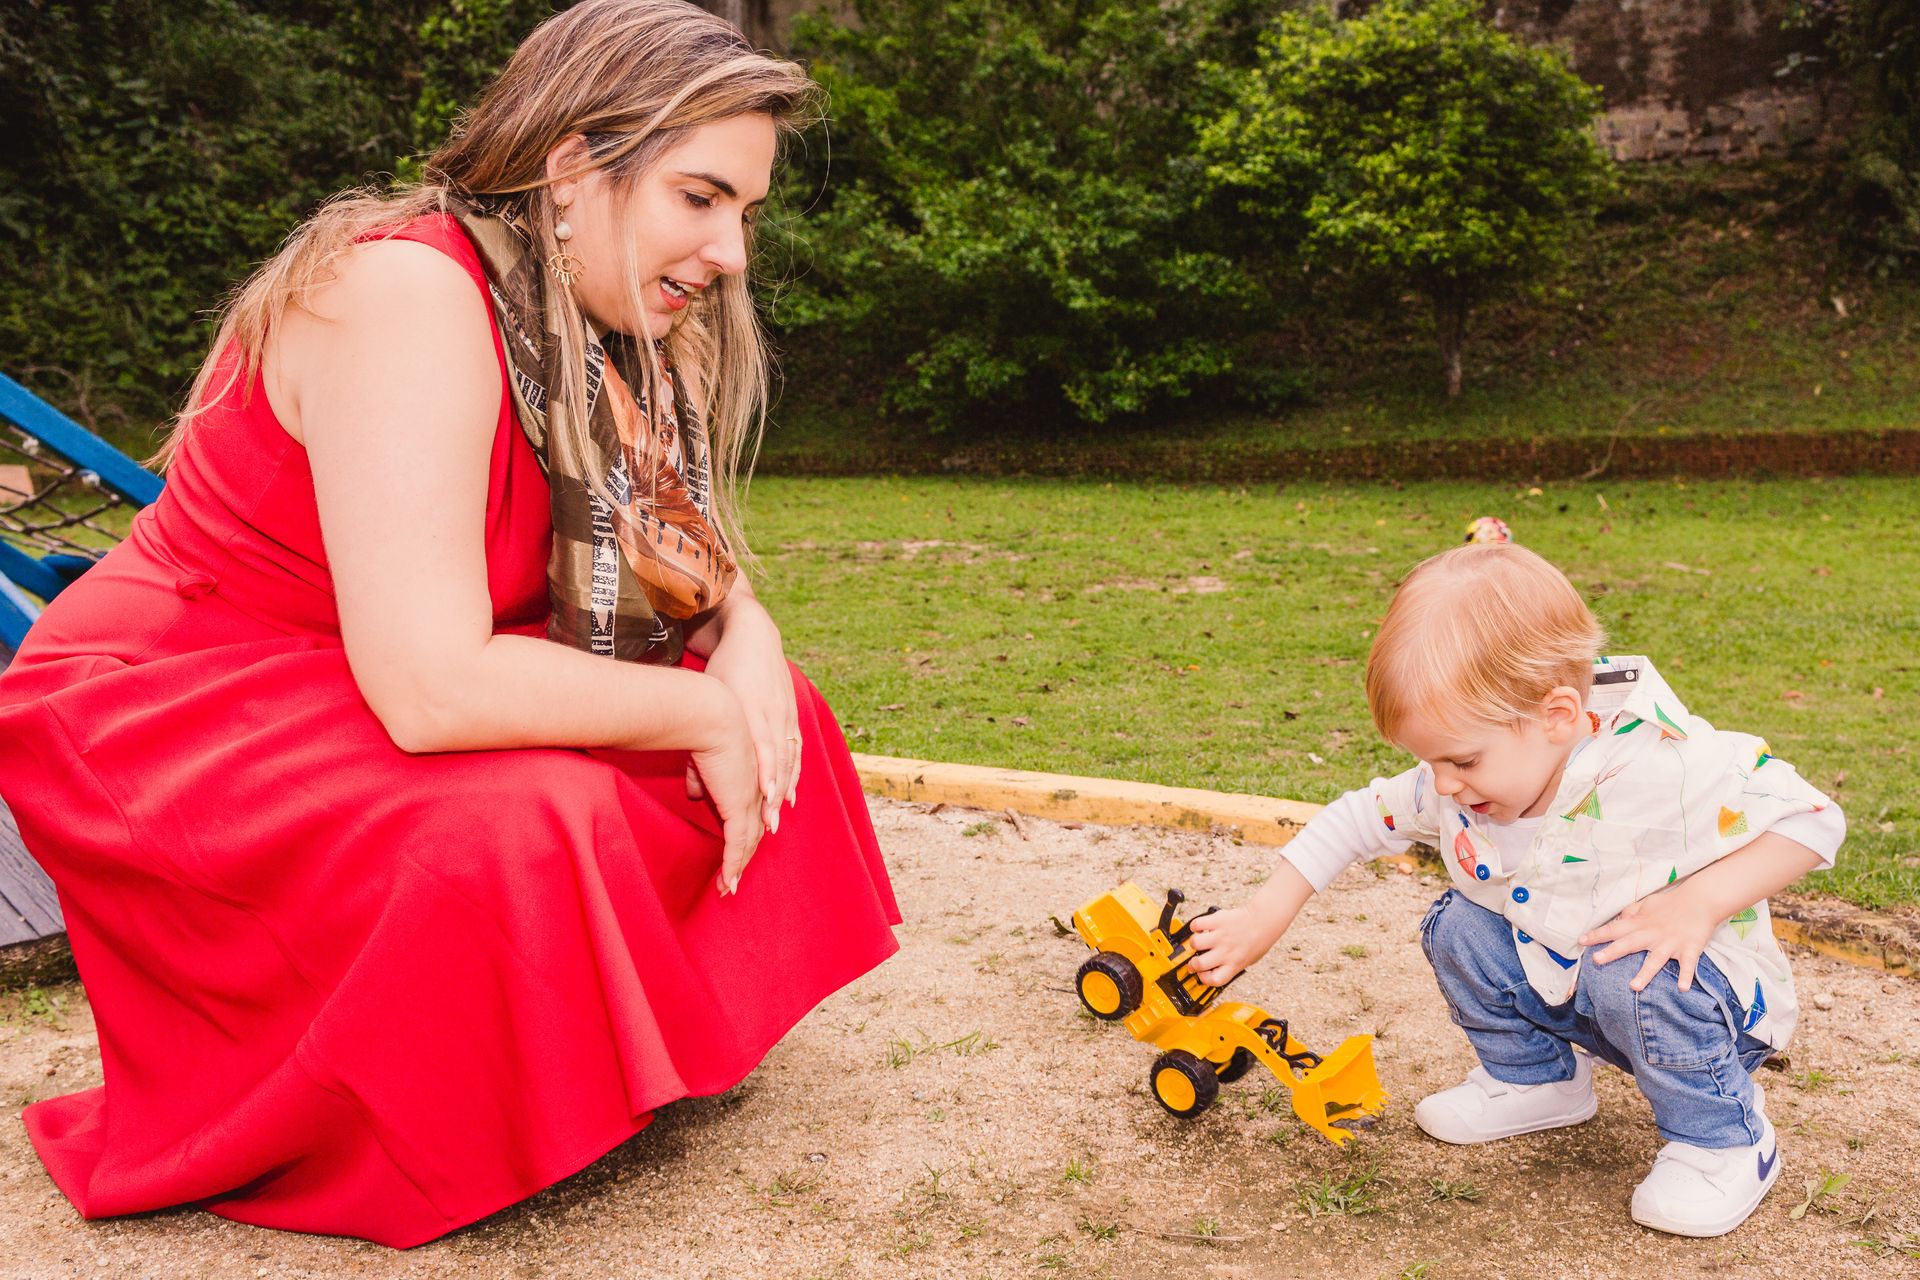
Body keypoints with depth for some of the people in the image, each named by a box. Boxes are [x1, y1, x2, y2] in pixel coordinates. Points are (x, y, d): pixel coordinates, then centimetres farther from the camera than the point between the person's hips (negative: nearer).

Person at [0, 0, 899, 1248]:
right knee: (521, 833, -35)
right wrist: (702, 710, -22)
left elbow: (685, 564, 6)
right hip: (162, 719, -8)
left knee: (766, 712, -2)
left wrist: (745, 639, -17)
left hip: (357, 705, 8)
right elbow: (432, 687, -34)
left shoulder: (598, 337, 0)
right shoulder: (414, 292, -26)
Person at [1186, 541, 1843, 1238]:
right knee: (1458, 927, -10)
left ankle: (1724, 1142, -7)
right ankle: (1535, 1079, 14)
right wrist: (1266, 912, -4)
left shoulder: (1665, 768, -34)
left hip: (1707, 992, -6)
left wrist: (1699, 902, -37)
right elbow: (1361, 816, -2)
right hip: (1557, 986, 6)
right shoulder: (1456, 785, -14)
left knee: (1634, 983, -35)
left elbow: (1811, 819, -25)